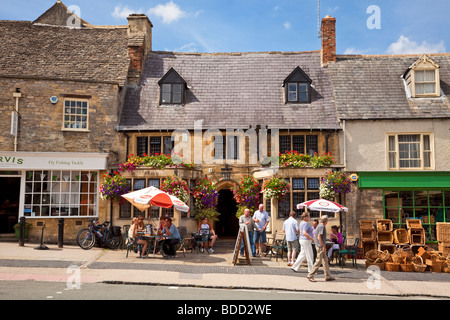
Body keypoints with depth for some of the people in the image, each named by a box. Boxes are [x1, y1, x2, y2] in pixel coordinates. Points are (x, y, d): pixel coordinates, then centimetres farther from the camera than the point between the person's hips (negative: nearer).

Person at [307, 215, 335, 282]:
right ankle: (310, 275, -4)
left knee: (325, 260, 12)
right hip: (320, 246, -10)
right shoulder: (321, 226, -16)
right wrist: (323, 246, -17)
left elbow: (315, 235, 21)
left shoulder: (320, 226, 13)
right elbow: (319, 237, -22)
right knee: (318, 261, -7)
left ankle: (328, 276, 17)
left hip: (320, 246, 10)